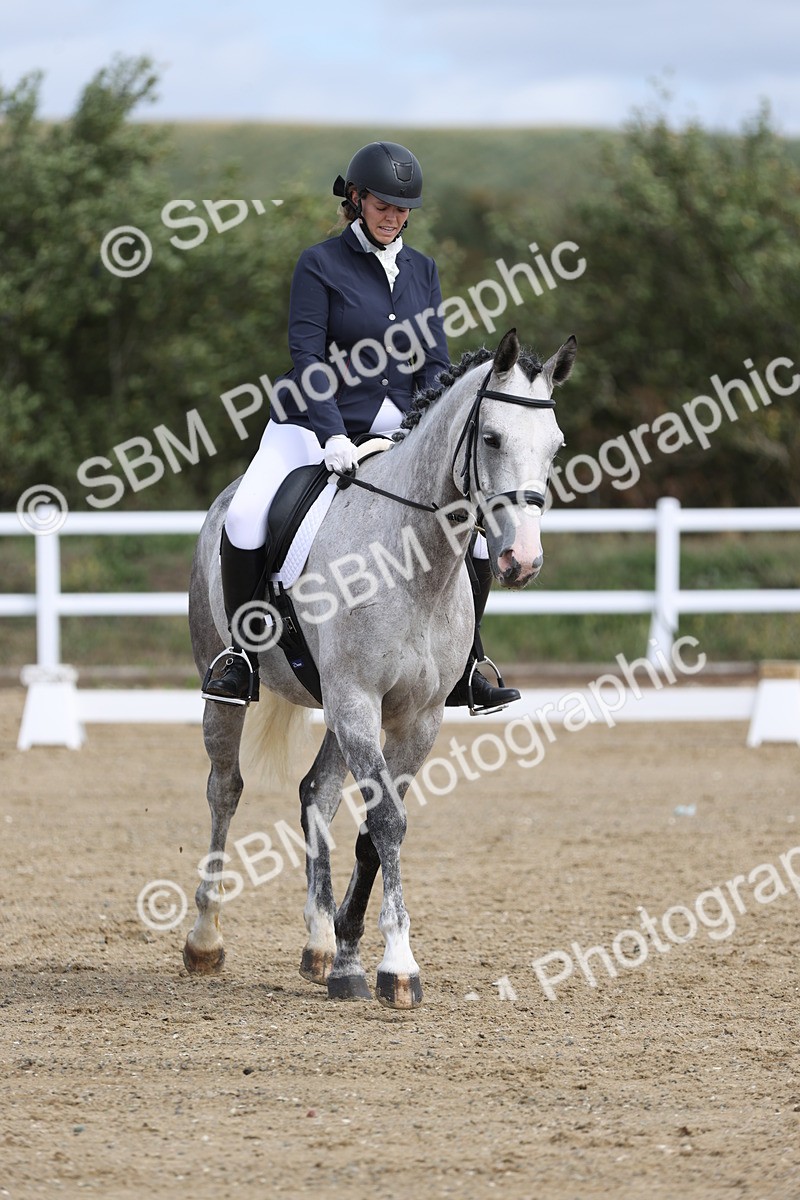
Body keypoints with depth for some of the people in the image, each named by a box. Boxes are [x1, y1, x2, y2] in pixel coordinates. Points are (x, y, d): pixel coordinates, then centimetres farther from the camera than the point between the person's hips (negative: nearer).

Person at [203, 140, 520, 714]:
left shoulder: (423, 270, 9)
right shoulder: (321, 264, -6)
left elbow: (436, 362, 5)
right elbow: (307, 356, -13)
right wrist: (334, 435, -26)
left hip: (397, 430, 4)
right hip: (313, 423, -4)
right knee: (246, 517, -29)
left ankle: (462, 667, 10)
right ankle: (242, 655, -14)